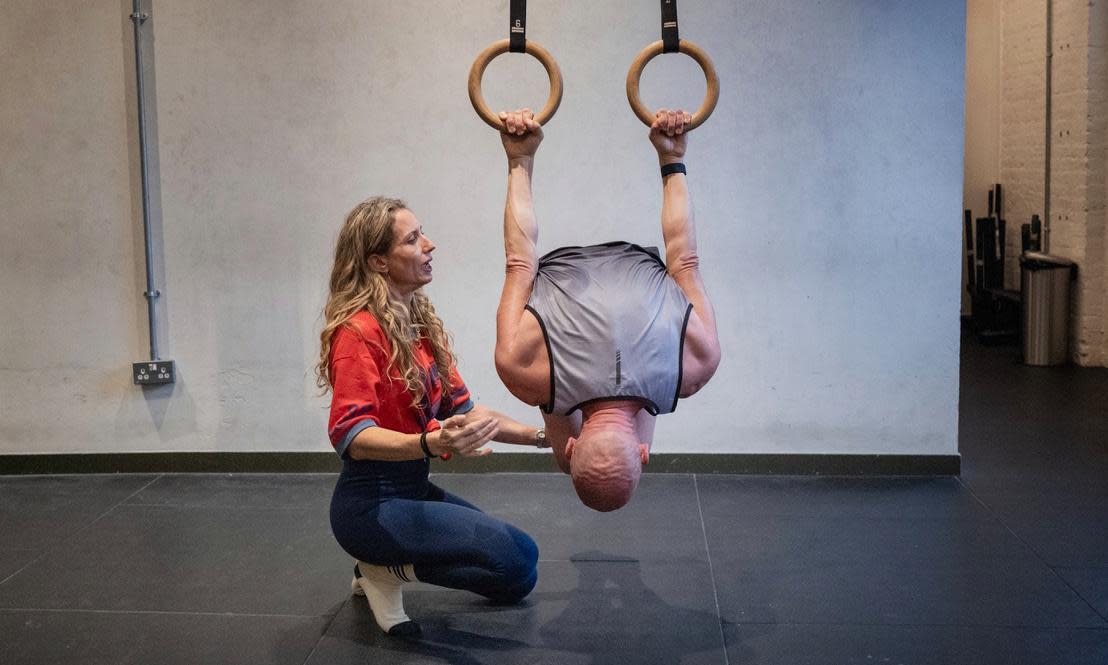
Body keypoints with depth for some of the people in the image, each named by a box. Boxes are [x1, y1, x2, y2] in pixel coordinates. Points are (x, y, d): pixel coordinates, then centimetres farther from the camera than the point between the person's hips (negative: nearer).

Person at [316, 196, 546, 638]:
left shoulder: (420, 324, 7)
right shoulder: (359, 331, -18)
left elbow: (463, 410, 9)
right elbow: (350, 436, -26)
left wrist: (541, 436, 0)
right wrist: (432, 443, -42)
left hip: (414, 490, 9)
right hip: (372, 505, -9)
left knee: (516, 582, 12)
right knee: (519, 556, -17)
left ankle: (382, 566, 14)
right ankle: (387, 570, -3)